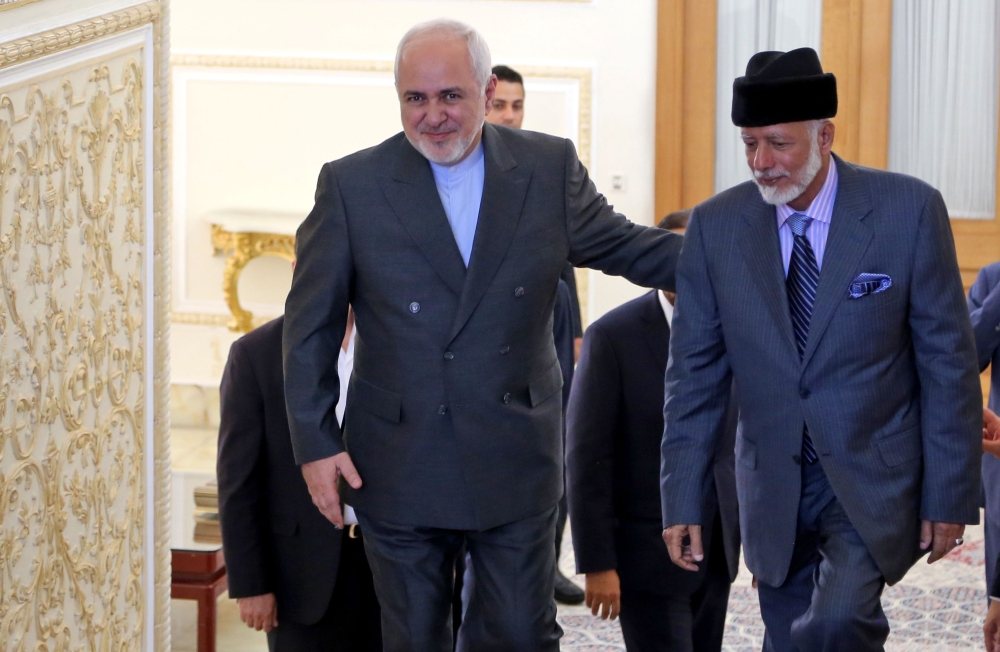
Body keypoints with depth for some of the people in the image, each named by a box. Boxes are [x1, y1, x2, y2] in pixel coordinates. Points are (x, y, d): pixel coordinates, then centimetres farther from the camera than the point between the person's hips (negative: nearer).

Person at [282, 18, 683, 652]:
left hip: (516, 465, 1)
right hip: (400, 474, -1)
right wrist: (315, 443, -3)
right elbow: (310, 326, 1)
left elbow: (627, 247, 14)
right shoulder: (351, 185, -3)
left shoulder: (550, 168, 1)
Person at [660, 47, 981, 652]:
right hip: (775, 485, 3)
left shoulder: (908, 209, -9)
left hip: (873, 480, -3)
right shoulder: (716, 226, -2)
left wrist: (950, 496, -6)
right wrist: (682, 501, -1)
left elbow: (949, 360, -5)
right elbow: (695, 373, 2)